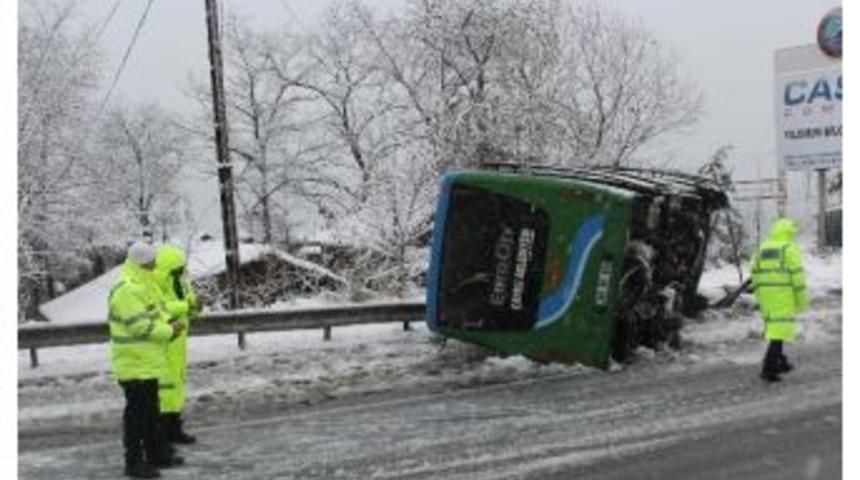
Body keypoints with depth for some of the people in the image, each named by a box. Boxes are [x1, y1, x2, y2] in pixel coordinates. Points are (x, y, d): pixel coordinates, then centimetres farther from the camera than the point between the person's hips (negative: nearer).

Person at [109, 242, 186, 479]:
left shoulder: (143, 286, 14)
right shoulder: (126, 291, -21)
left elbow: (154, 313, 21)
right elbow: (141, 327, -25)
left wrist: (168, 323, 1)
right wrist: (169, 331, -14)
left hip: (147, 363, 10)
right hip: (134, 364, -10)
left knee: (150, 411, 18)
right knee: (136, 413, -4)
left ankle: (155, 454, 29)